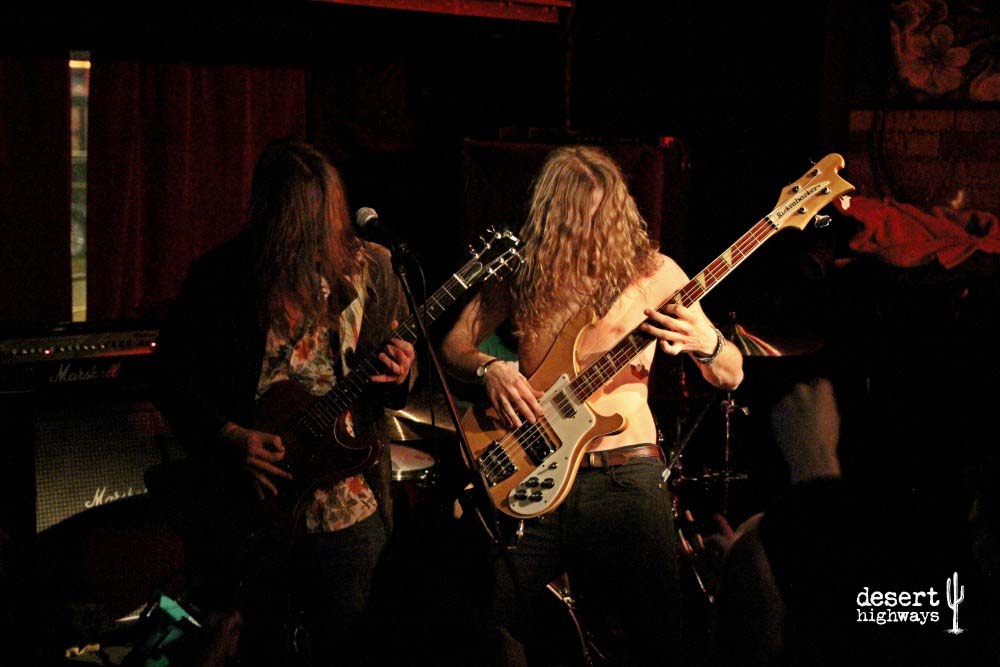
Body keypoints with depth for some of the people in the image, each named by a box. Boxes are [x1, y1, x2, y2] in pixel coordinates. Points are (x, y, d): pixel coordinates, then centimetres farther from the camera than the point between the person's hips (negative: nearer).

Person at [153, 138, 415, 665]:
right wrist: (229, 437, -13)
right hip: (247, 508, -1)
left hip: (350, 508, 2)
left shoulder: (370, 270, 0)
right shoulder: (218, 278, -7)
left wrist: (398, 376, -11)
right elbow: (172, 378, -1)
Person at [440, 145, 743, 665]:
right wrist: (489, 367, -11)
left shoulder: (652, 274, 0)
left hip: (624, 473, -1)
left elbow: (732, 376, 3)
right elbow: (453, 343, 10)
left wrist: (706, 345, -20)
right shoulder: (521, 271, 4)